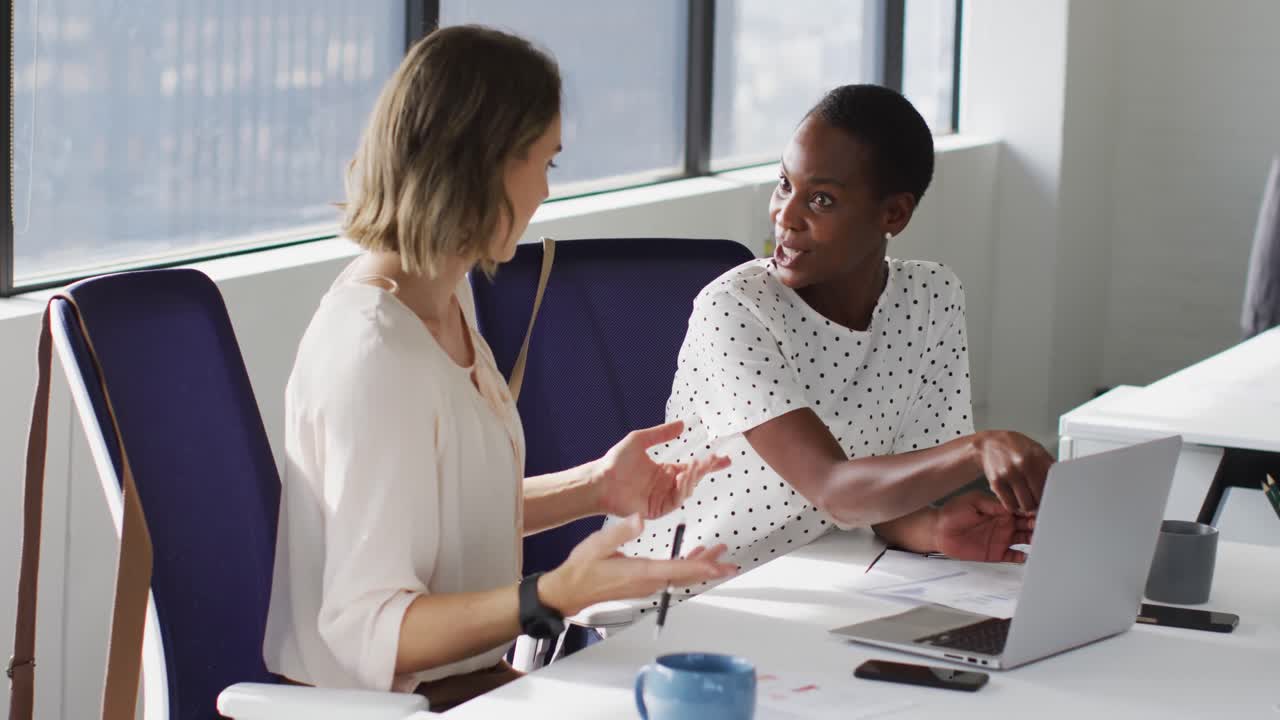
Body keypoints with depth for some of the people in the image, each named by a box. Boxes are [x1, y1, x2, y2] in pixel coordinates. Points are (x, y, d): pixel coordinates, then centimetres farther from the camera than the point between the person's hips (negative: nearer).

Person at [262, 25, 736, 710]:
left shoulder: (445, 298, 7)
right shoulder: (375, 354, -22)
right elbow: (367, 630, -24)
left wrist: (594, 486, 10)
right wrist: (554, 595, -35)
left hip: (464, 677, 9)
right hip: (385, 702, -9)